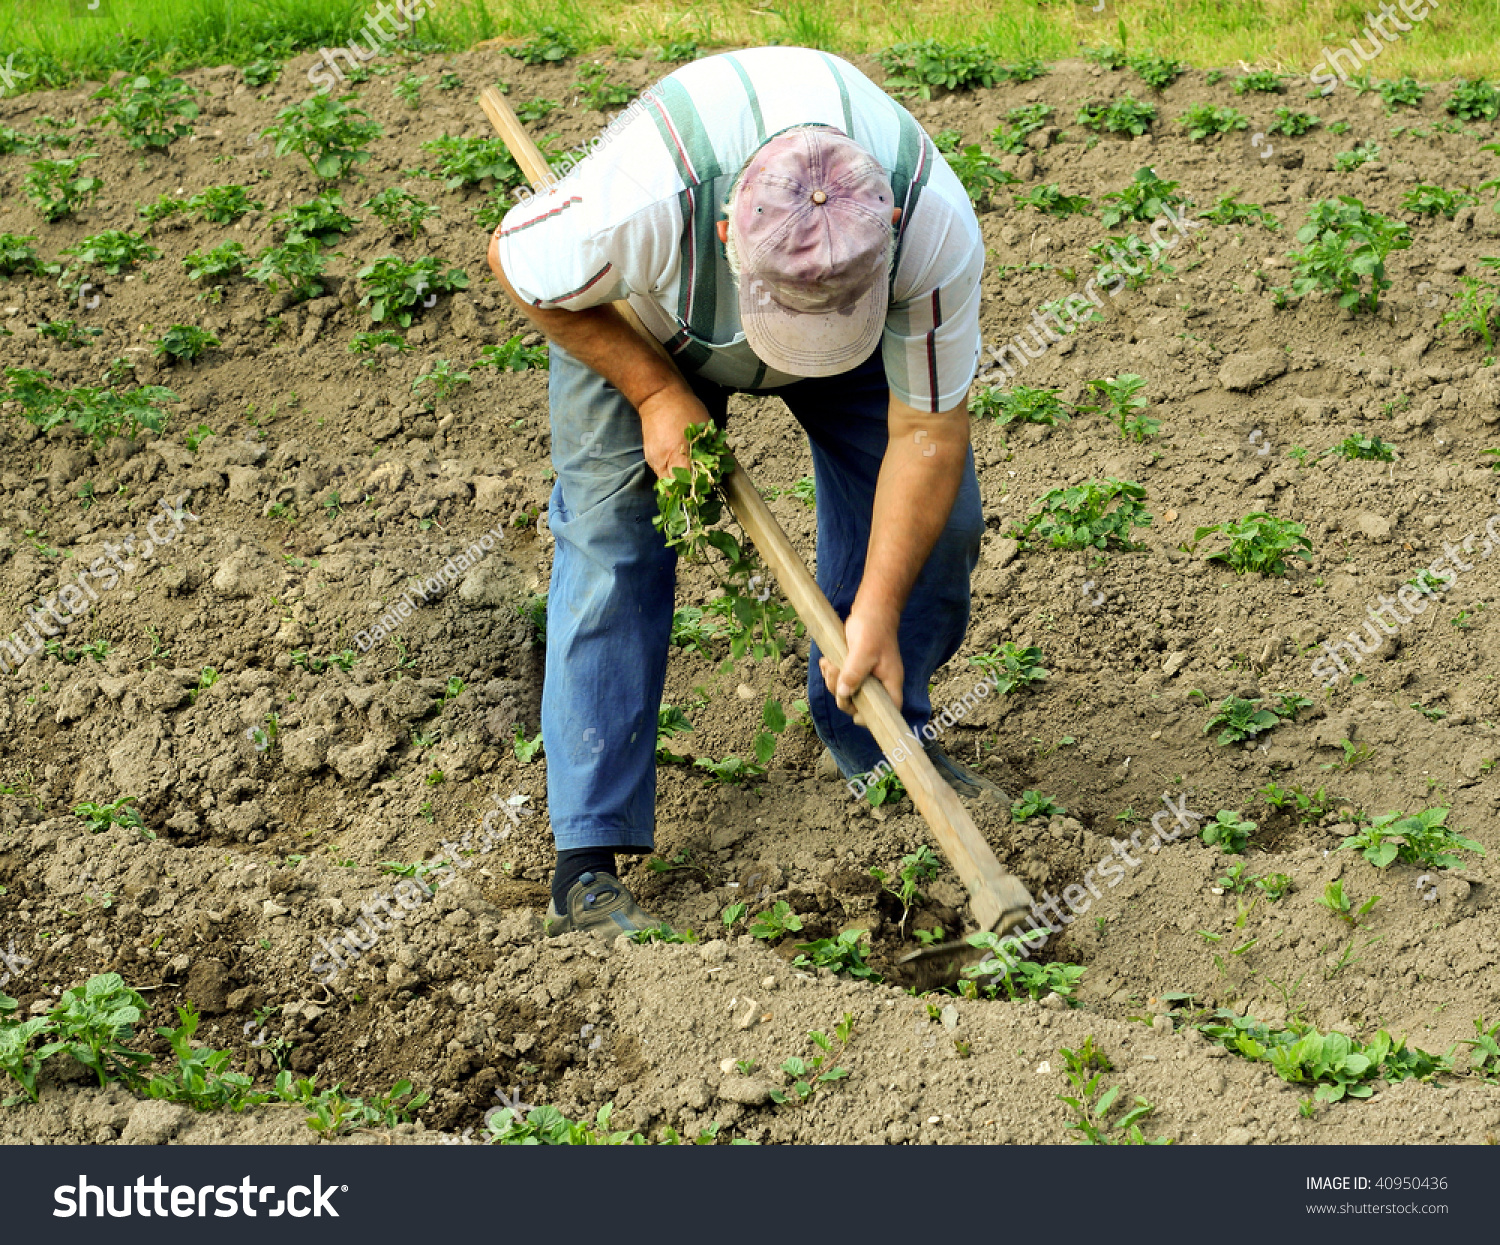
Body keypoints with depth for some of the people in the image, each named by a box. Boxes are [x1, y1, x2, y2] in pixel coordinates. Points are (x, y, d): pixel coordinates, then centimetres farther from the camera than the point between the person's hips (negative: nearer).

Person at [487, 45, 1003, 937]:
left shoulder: (938, 227, -40)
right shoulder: (639, 205, -46)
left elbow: (927, 432, -27)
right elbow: (515, 261, -22)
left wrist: (876, 612, -27)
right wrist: (655, 392, -24)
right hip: (636, 318, -2)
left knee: (936, 520, -4)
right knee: (612, 538, -13)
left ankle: (881, 748, 22)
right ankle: (586, 868, -9)